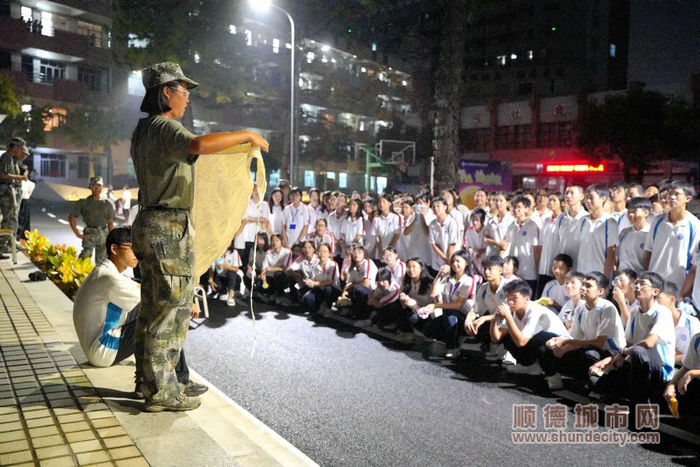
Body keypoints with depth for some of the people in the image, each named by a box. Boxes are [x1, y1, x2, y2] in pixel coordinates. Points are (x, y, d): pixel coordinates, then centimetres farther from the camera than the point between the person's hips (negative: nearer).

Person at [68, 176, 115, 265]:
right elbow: (71, 217, 8)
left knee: (101, 261, 6)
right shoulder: (83, 203, 7)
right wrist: (77, 234, -1)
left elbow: (110, 222, 13)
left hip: (103, 234, 2)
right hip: (89, 233, -2)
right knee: (85, 258, -15)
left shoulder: (107, 204, 12)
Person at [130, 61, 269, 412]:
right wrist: (247, 136, -23)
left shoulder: (143, 130, 17)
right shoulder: (164, 127, -14)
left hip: (150, 224, 10)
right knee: (172, 308, -5)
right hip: (169, 228, -10)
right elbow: (198, 145, -35)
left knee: (153, 307, 14)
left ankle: (149, 381, 24)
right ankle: (162, 392, 2)